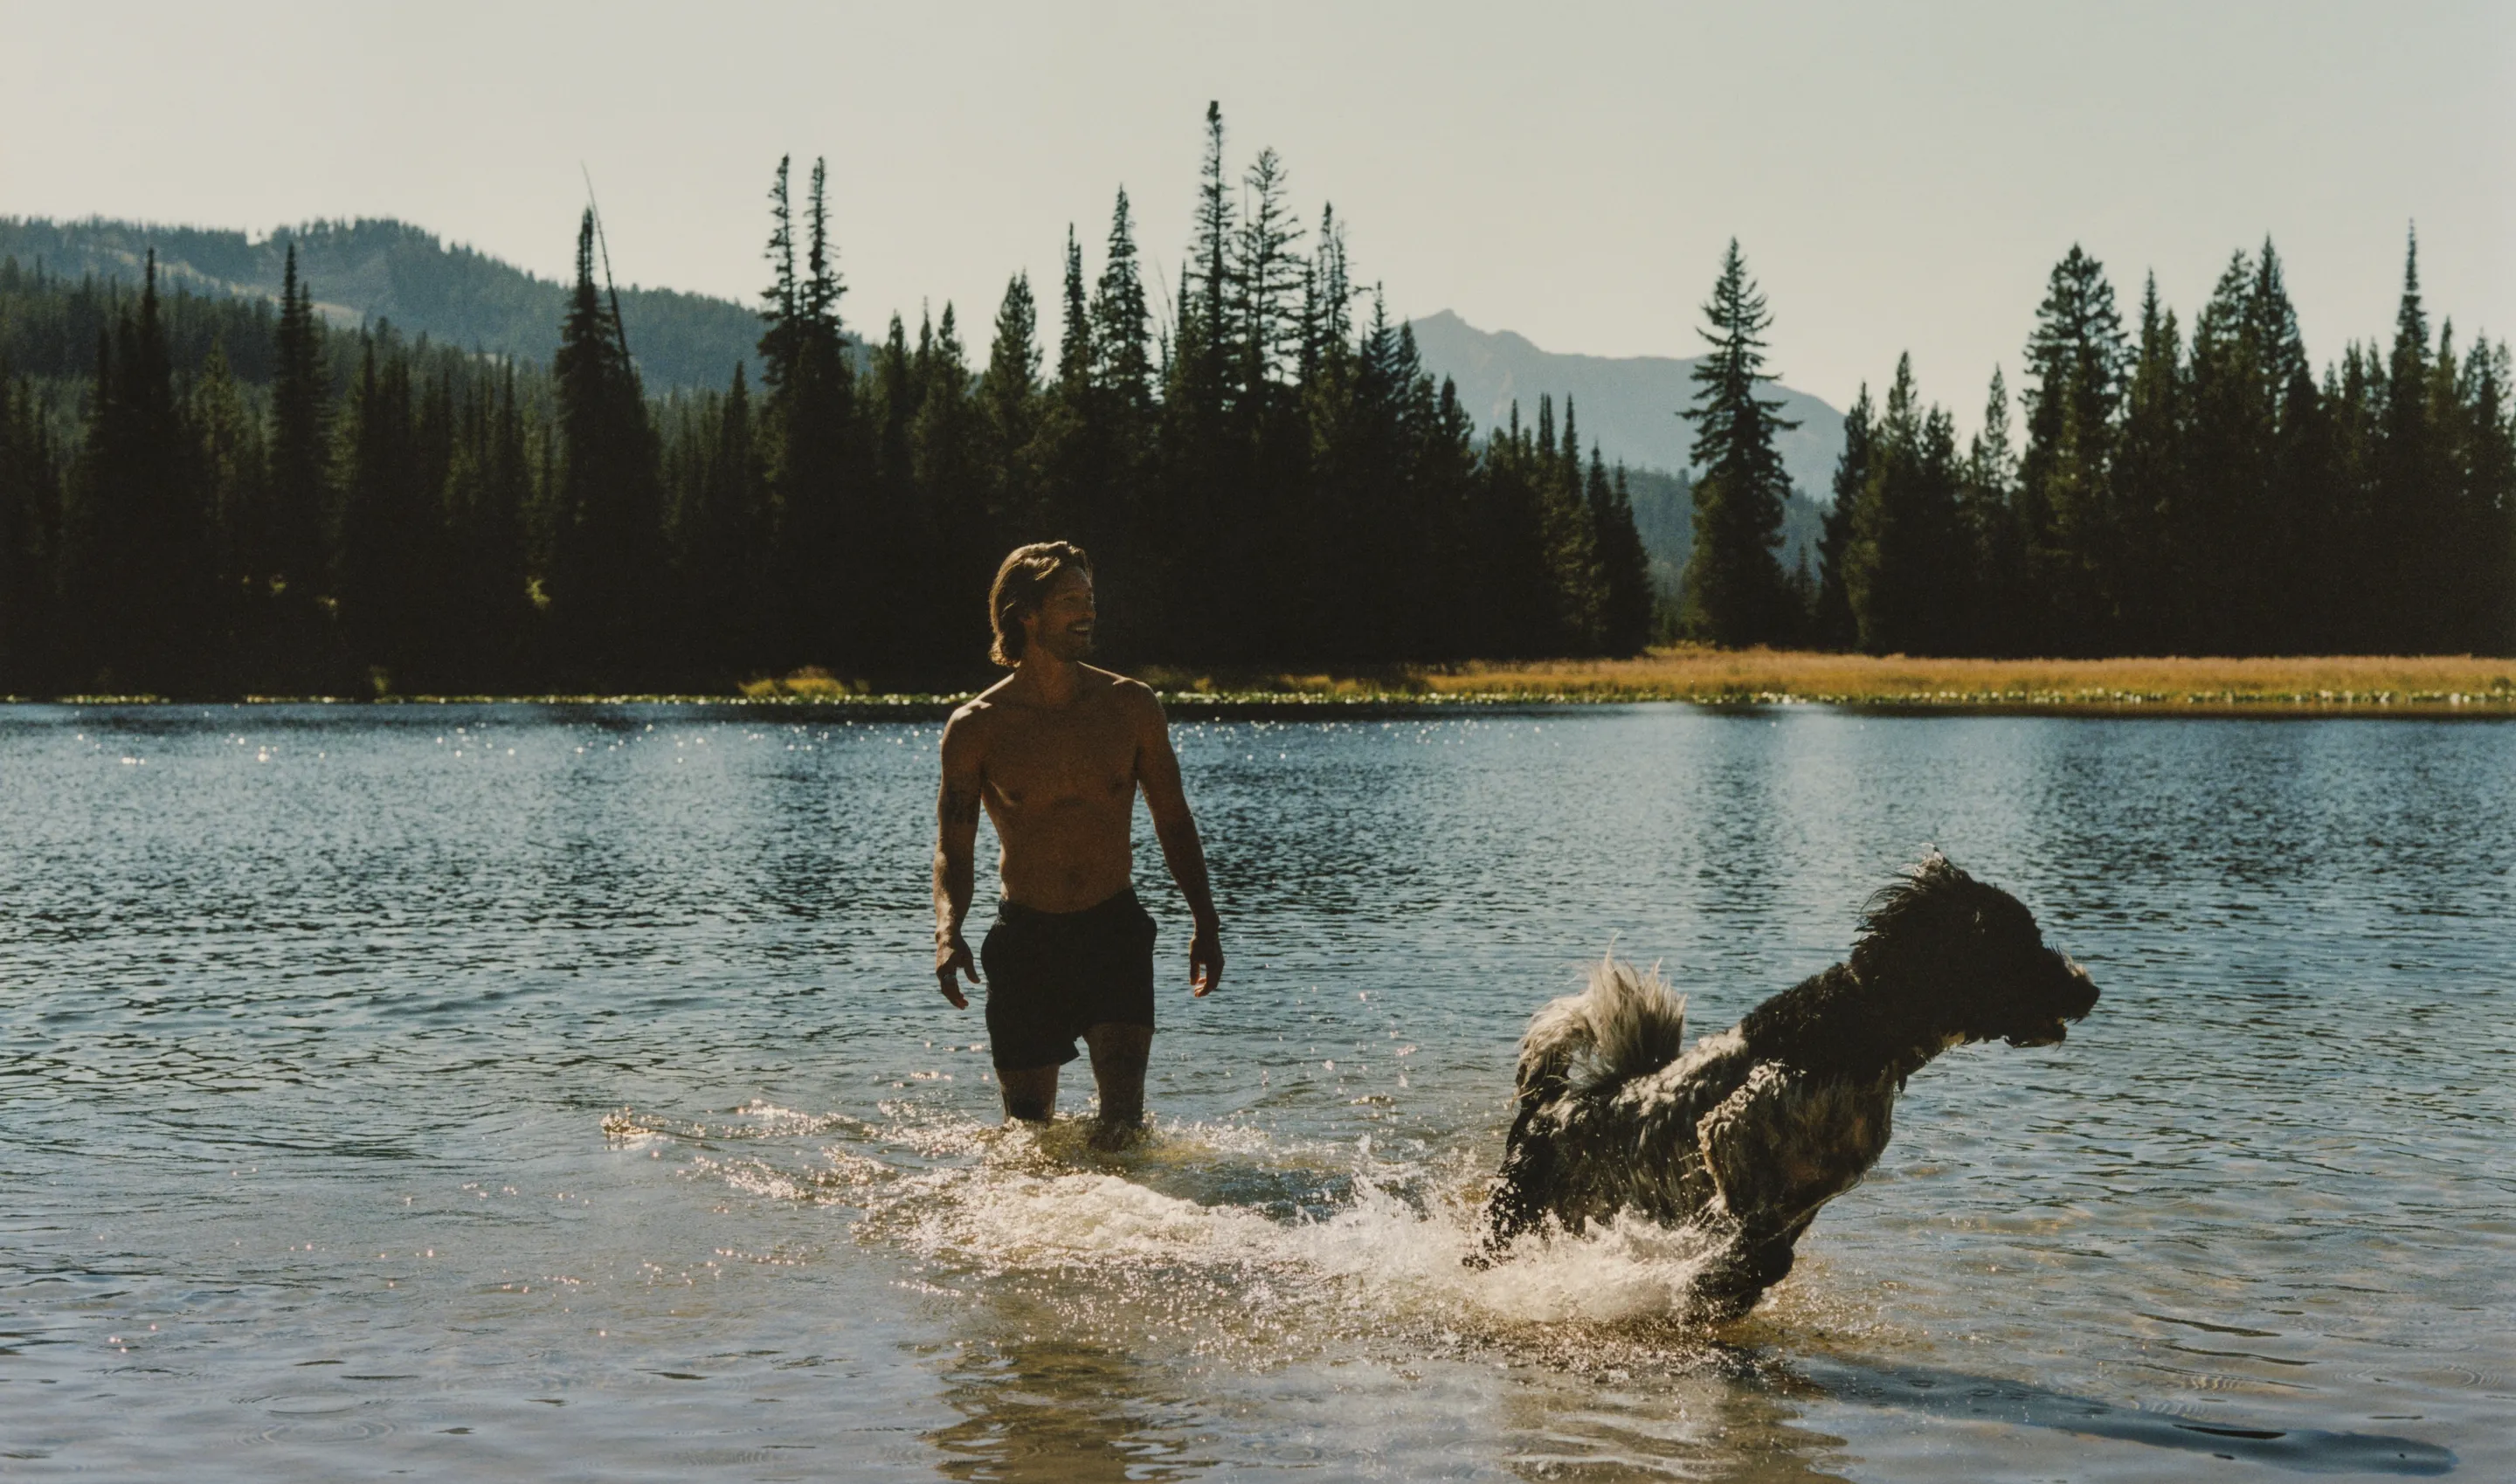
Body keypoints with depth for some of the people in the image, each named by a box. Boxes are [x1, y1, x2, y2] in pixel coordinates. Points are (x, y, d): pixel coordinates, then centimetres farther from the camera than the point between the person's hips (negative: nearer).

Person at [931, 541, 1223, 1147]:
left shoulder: (1130, 705, 0)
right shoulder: (976, 728, -5)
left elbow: (1172, 819, 9)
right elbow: (953, 849, -3)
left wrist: (1205, 921, 1)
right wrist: (948, 932, -22)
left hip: (1114, 927, 0)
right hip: (1025, 936, 0)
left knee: (1122, 1112, -16)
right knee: (1028, 1126, 4)